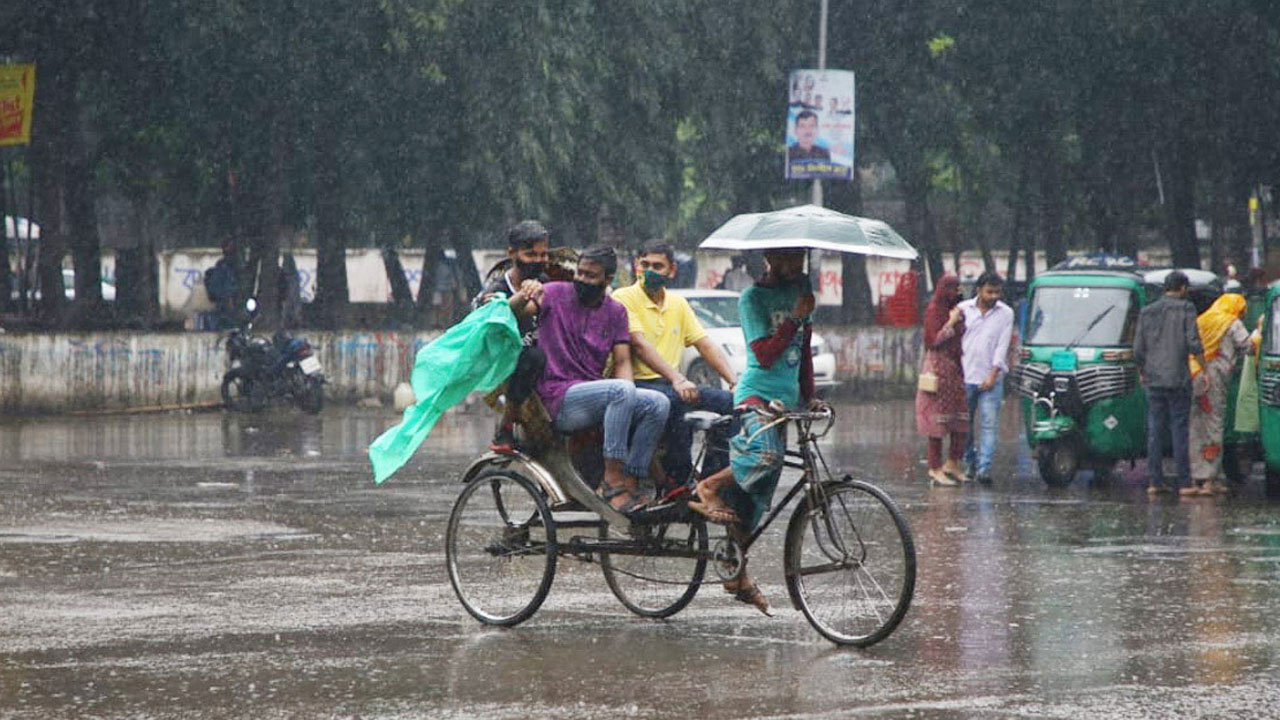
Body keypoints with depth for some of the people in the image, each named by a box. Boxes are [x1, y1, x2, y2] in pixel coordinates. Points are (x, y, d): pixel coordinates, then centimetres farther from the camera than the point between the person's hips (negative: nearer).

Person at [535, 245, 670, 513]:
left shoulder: (615, 311, 15)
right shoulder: (555, 294, 2)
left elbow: (622, 361, 8)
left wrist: (627, 395, -12)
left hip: (594, 395, 6)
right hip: (559, 399, -6)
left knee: (658, 403, -16)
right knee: (621, 391, -33)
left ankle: (631, 482, -18)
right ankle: (612, 479, -33)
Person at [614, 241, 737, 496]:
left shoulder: (678, 304, 16)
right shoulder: (624, 298, -5)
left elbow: (706, 346, 12)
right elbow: (639, 345, -18)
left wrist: (735, 381, -4)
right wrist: (677, 379, -32)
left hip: (672, 385, 7)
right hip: (637, 384, -7)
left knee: (728, 401, -13)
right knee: (676, 400, -36)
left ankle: (711, 479, -6)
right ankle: (677, 480, -30)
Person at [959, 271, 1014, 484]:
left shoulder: (1005, 313, 3)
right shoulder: (963, 309, 4)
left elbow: (1002, 346, -1)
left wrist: (993, 375, -8)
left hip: (991, 379, -1)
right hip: (965, 377, 1)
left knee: (989, 424, -9)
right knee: (965, 423, 8)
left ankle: (984, 467, -13)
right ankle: (968, 461, 23)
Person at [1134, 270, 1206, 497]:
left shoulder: (1147, 312, 8)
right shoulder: (1186, 309, -4)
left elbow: (1138, 349, 8)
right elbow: (1193, 343, -11)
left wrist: (1142, 373, 22)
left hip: (1153, 379, 4)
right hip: (1178, 379, -4)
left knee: (1155, 431, 8)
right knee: (1180, 430, -1)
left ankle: (1154, 482, 7)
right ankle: (1184, 483, -2)